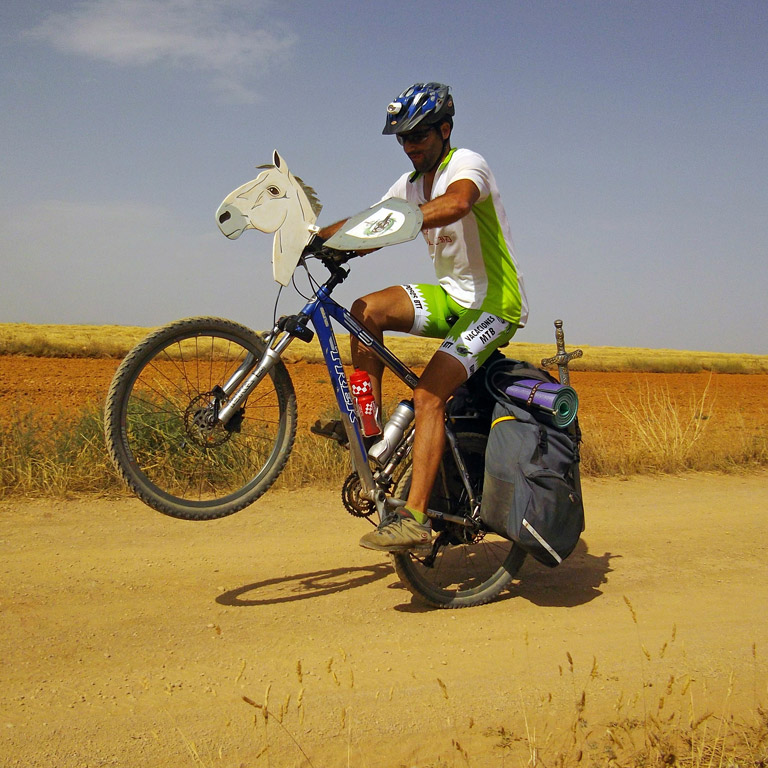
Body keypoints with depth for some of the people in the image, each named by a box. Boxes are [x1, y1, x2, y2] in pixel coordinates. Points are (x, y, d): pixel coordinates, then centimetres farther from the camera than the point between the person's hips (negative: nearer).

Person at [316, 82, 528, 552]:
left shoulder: (466, 163, -13)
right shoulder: (411, 183, 13)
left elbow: (456, 203, -37)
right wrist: (313, 236, -8)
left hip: (494, 303, -7)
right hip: (451, 296, 8)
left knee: (428, 395, -23)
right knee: (367, 310, -14)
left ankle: (414, 519, -23)